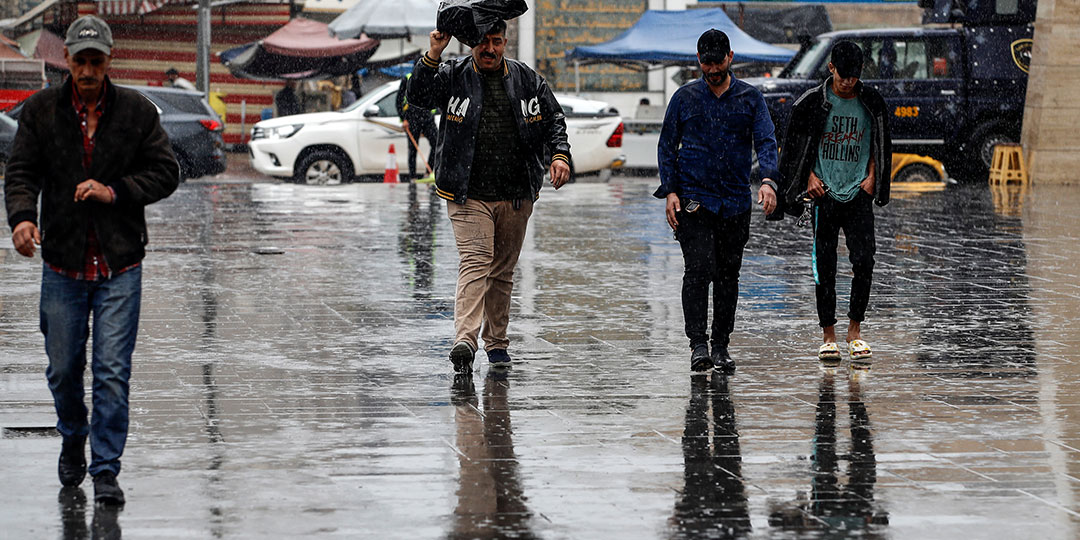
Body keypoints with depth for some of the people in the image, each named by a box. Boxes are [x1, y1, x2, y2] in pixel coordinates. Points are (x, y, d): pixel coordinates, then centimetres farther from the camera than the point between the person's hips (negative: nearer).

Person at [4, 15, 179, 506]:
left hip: (120, 266, -1)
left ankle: (106, 470, 0)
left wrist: (115, 191, -13)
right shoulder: (40, 110, 1)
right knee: (63, 369, 10)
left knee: (112, 372, -7)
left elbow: (166, 173, 2)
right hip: (63, 265, 1)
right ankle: (72, 439, 39)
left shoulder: (137, 111, 0)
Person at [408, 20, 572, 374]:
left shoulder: (528, 80, 8)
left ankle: (496, 342, 23)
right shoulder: (452, 76, 2)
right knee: (475, 261, -18)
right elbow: (418, 96, -11)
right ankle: (465, 341, -29)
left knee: (503, 271, 12)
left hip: (516, 197, 3)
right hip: (469, 195, -3)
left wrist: (559, 154, -3)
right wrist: (432, 55, -22)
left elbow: (554, 119, 13)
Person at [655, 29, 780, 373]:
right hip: (693, 199, -2)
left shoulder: (751, 98, 6)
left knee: (728, 275, 7)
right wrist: (670, 191, -4)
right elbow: (667, 146, 8)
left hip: (735, 202, 2)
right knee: (699, 269, -14)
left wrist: (768, 180, -22)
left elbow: (766, 142, -3)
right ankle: (698, 344, -15)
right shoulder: (685, 97, 6)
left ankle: (721, 347, 15)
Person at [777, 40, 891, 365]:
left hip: (859, 193, 1)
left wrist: (872, 177, 4)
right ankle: (829, 336, 7)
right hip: (824, 195, -1)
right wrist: (810, 177, -1)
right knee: (824, 267, 0)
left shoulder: (871, 103, 5)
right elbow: (797, 145, 9)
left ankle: (855, 330, 2)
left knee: (864, 261, -12)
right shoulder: (814, 102, 1)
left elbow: (880, 145, 17)